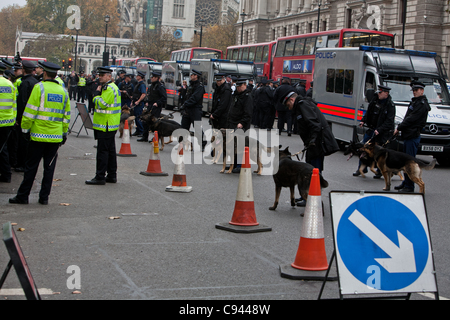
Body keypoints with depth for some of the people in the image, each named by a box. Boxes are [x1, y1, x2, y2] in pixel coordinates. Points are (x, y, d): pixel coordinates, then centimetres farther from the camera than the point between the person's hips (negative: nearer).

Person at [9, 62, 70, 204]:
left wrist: (25, 128, -1)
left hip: (39, 134, -3)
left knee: (31, 166, 3)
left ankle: (23, 195, 8)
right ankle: (44, 197, 11)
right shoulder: (63, 91, 7)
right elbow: (66, 115, 11)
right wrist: (64, 133, 19)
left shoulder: (39, 87, -7)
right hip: (56, 136, 4)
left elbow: (30, 111, -9)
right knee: (49, 166, 8)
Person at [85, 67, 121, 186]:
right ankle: (112, 176, 19)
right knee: (111, 150, 13)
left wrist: (97, 94, -11)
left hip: (105, 126, -11)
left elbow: (102, 104, -23)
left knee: (102, 151, -7)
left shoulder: (109, 89, -17)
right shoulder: (112, 87, 17)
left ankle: (100, 177, -5)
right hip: (110, 126, 11)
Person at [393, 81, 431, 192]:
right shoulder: (414, 102, 19)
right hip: (408, 136, 10)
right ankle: (406, 183, 24)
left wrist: (399, 128, -10)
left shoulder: (422, 104, -13)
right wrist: (400, 129, 10)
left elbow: (411, 119, -18)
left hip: (413, 136, -10)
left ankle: (409, 186, -5)